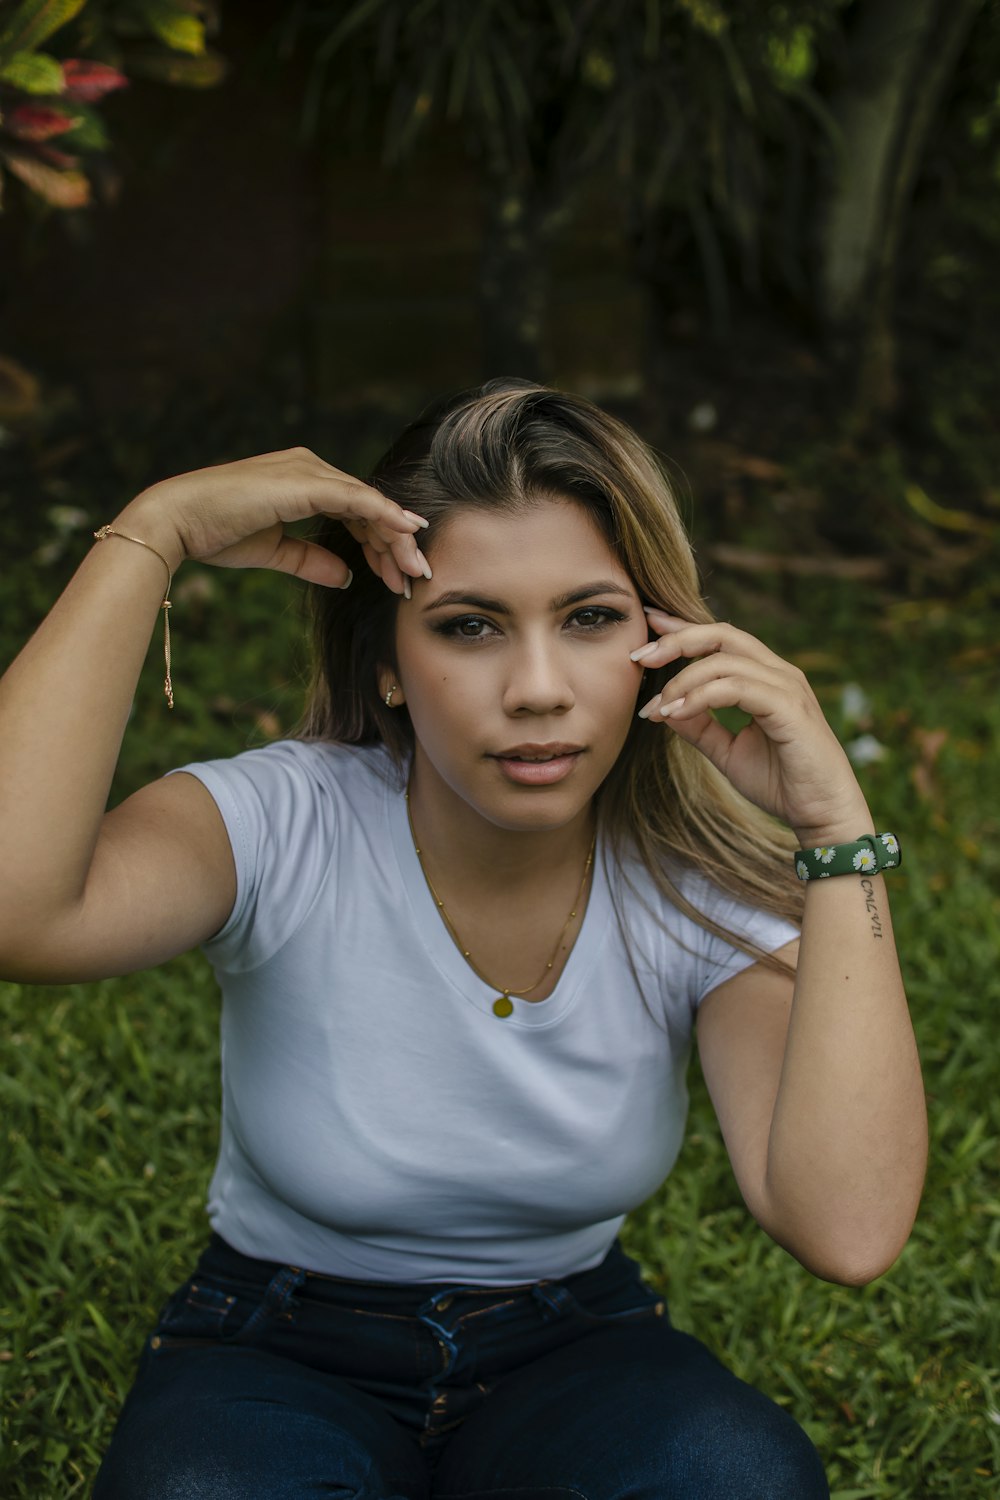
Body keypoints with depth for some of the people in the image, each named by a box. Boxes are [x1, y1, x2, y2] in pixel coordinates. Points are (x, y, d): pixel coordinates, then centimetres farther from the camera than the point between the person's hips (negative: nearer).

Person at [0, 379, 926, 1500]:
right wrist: (150, 536, -35)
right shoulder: (288, 829, -19)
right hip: (280, 1354, -2)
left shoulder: (700, 888, -13)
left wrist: (836, 823, -28)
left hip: (572, 1341, 2)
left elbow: (848, 1230, -29)